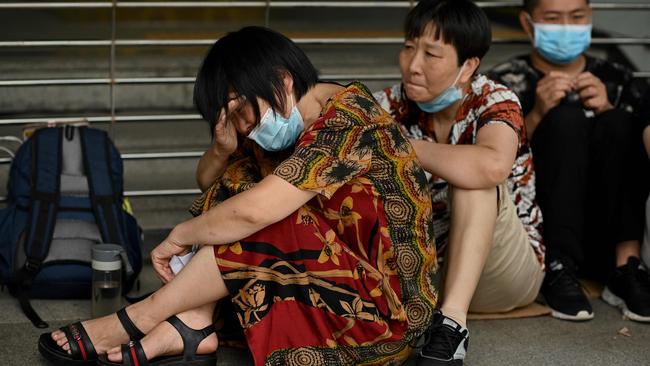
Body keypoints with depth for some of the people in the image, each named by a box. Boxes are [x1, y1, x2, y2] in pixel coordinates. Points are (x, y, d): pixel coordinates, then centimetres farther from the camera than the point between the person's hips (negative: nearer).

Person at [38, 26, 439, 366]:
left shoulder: (348, 120, -21)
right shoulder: (300, 128, 7)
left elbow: (253, 211, -27)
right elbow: (210, 181, 13)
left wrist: (180, 235, -12)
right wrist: (226, 145, -6)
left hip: (387, 301, -9)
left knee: (247, 221, -21)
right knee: (239, 179, 2)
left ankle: (138, 319, -4)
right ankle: (189, 326, -9)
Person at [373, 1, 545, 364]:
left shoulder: (494, 103, -18)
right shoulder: (395, 105, -5)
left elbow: (492, 167, -41)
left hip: (504, 271, -3)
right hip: (423, 266, 4)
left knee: (472, 178, -31)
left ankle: (452, 323, -39)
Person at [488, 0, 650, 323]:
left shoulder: (617, 82, 14)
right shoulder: (504, 83, 6)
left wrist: (610, 113, -15)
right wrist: (537, 116, -19)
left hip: (604, 240, 2)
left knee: (617, 122, -18)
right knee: (567, 118, -21)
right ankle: (559, 272, -29)